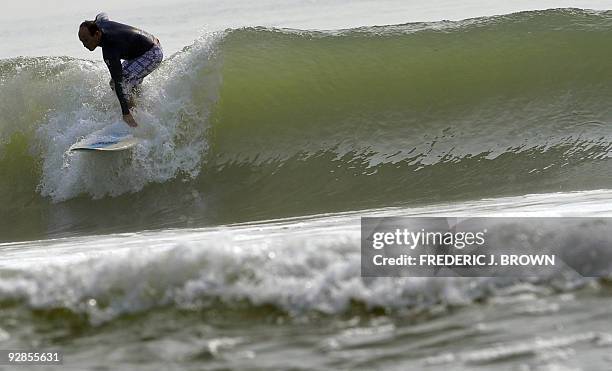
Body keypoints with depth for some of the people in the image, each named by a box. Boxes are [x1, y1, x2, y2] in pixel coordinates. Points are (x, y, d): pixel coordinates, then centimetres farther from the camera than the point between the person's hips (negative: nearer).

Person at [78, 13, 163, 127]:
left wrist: (126, 113, -39)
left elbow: (119, 81, -37)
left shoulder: (109, 50, -35)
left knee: (122, 81, -27)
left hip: (153, 53, -10)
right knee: (114, 83, 6)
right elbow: (102, 15, 14)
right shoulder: (99, 23, -13)